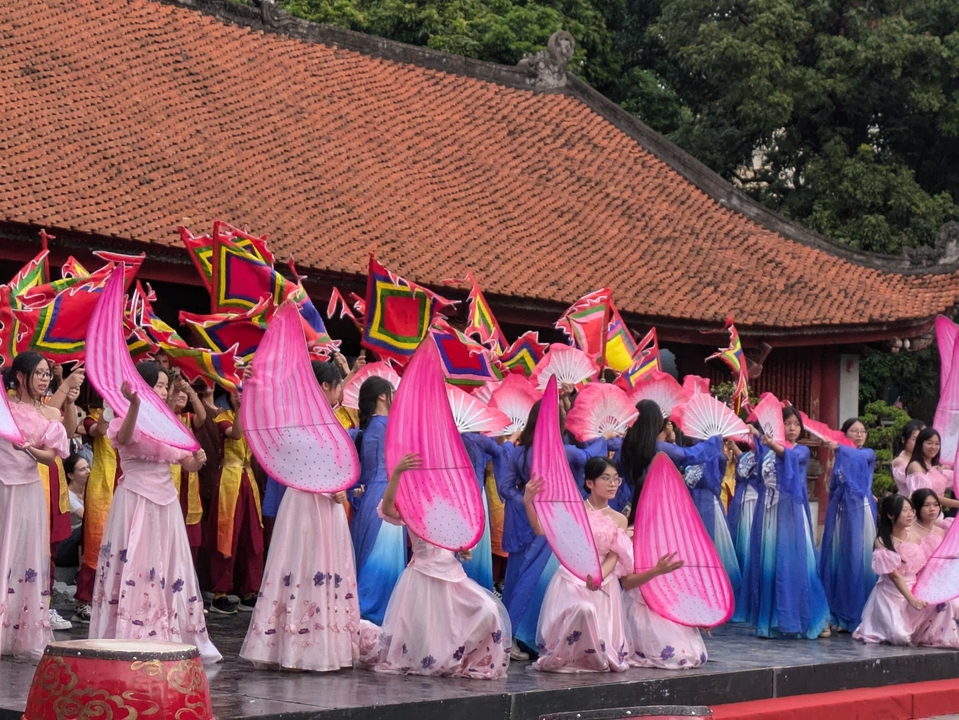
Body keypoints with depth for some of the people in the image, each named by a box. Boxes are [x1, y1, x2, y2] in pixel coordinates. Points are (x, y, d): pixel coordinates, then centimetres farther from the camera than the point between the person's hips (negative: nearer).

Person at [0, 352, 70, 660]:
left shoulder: (50, 415, 9)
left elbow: (51, 457, -1)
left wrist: (31, 450, -20)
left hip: (28, 491, 3)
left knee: (27, 559, 4)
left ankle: (27, 636, 7)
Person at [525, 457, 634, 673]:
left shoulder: (619, 520, 6)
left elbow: (613, 557, -2)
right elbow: (540, 529, -10)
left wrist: (598, 578, -23)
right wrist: (528, 502, -26)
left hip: (603, 581, 4)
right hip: (572, 579, -4)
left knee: (602, 633, -6)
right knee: (583, 610, -32)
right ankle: (564, 659, -10)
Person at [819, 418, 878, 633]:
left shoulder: (868, 454, 2)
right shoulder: (839, 458, 13)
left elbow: (858, 455, -22)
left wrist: (838, 447, -33)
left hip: (860, 513, -4)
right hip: (840, 512, 4)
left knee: (858, 561, -6)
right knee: (836, 561, 3)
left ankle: (858, 617, -3)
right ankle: (838, 614, 9)